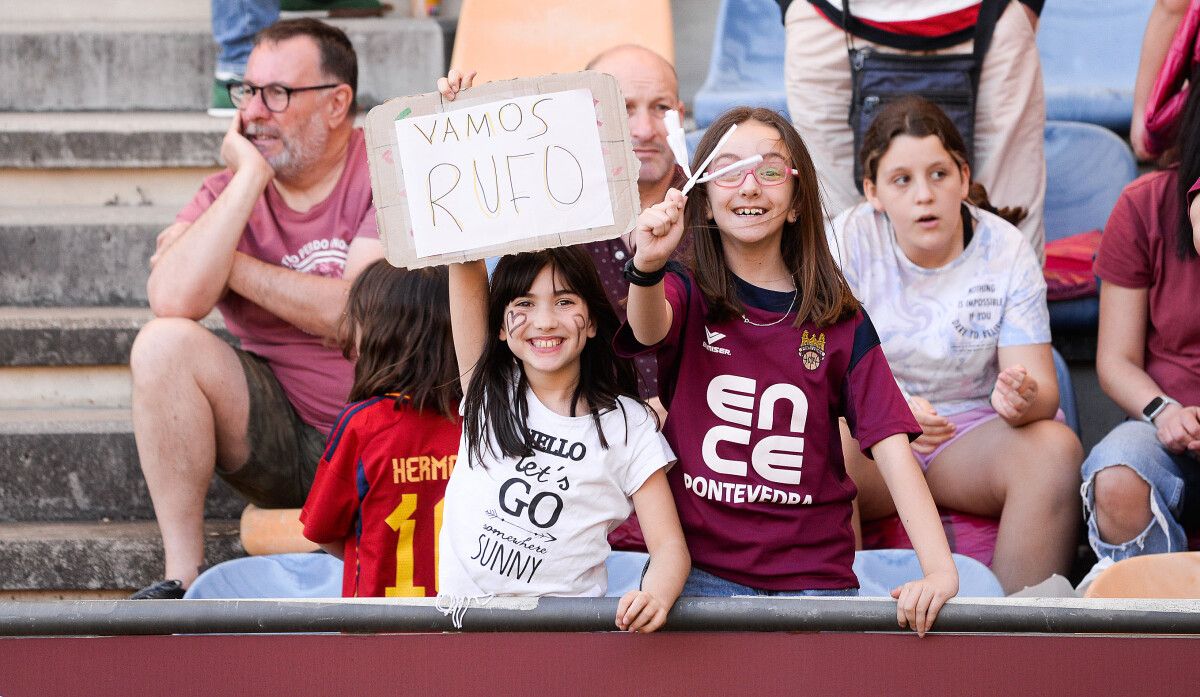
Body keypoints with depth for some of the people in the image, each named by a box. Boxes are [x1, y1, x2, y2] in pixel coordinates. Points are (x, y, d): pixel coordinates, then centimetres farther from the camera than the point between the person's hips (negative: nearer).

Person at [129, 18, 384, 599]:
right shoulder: (231, 190, 4)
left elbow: (355, 313, -20)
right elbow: (174, 300, -18)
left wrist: (227, 266, -10)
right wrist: (250, 175, -14)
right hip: (282, 438, 3)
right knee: (165, 342, -21)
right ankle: (183, 577, -15)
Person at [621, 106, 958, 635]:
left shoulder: (841, 322, 6)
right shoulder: (686, 295, 6)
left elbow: (892, 446, -4)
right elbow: (650, 329, -19)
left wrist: (939, 570, -18)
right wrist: (648, 266, -44)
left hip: (814, 576, 1)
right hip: (702, 568, -1)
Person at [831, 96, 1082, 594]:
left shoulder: (1005, 250, -4)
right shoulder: (848, 241, -7)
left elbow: (1044, 388, -10)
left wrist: (1024, 399, -36)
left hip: (974, 429, 1)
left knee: (1057, 448, -29)